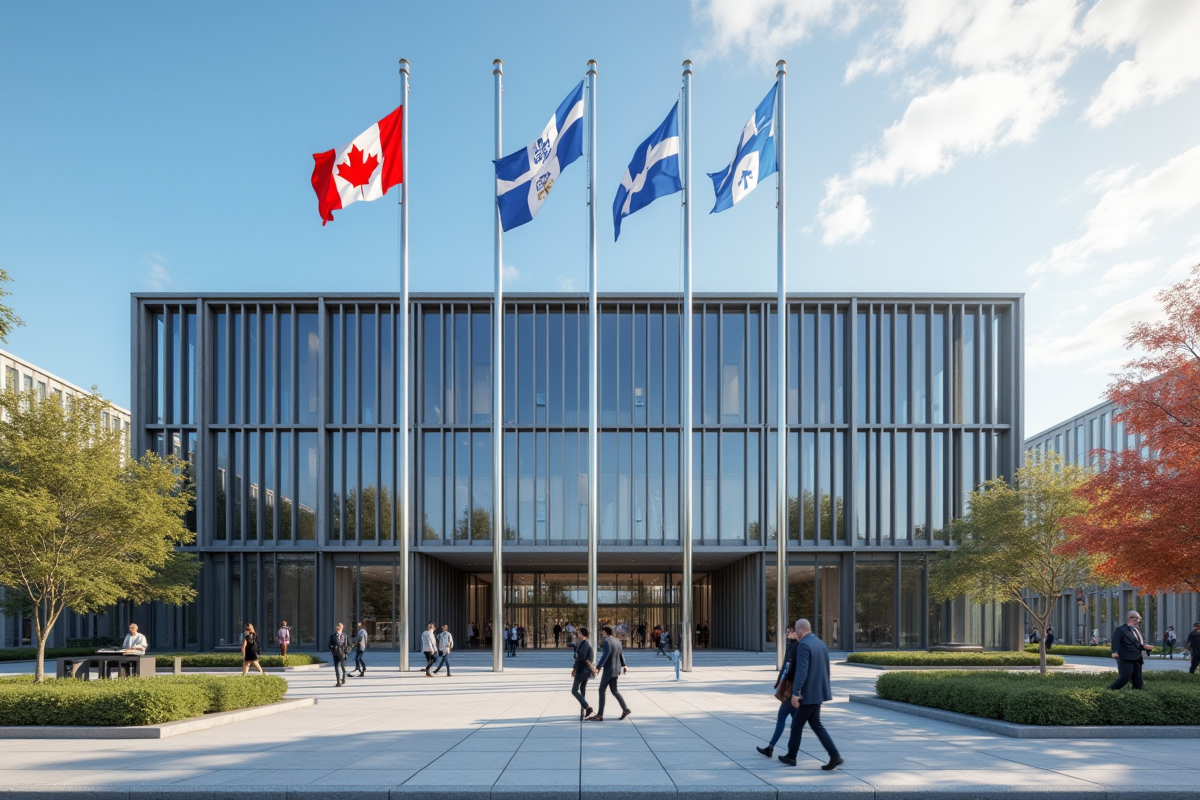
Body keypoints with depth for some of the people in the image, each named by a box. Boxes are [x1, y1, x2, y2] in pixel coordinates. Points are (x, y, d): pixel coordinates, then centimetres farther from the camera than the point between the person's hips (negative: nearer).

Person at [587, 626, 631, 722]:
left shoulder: (607, 642, -17)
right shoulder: (617, 641, 9)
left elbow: (605, 656, -25)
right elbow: (621, 654, 20)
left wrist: (598, 667, -28)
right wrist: (623, 665, 33)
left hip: (608, 670, -9)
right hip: (616, 669, 9)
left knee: (601, 691, -2)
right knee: (614, 691, 16)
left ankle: (600, 715, -1)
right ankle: (625, 709, 8)